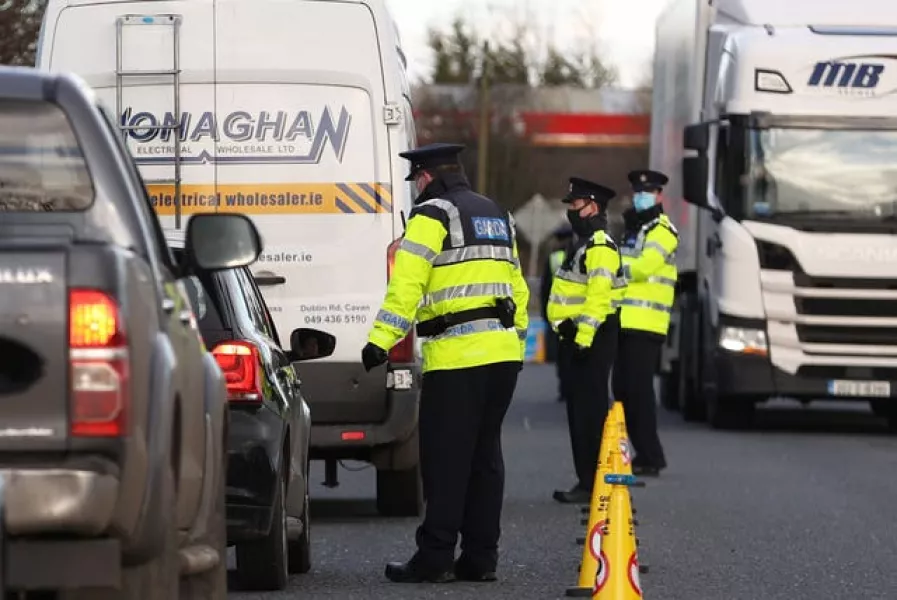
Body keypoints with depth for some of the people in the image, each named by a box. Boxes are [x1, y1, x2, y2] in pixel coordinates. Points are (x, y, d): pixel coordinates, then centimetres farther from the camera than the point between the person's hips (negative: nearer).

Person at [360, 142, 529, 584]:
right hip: (503, 351, 8)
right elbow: (516, 285, 24)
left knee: (445, 458, -5)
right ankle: (480, 556, 12)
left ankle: (435, 558, -6)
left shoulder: (431, 215, -5)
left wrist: (380, 341, -16)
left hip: (457, 355, -8)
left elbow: (406, 283, -15)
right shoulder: (497, 215, 20)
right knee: (484, 455, 12)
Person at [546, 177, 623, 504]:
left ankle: (593, 483, -12)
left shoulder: (600, 247, -15)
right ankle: (587, 480, 18)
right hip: (582, 338, 11)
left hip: (593, 339, -11)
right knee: (580, 408, 13)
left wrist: (583, 336, -25)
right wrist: (572, 331, 22)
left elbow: (598, 296, -23)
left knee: (590, 409, -11)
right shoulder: (586, 244, 20)